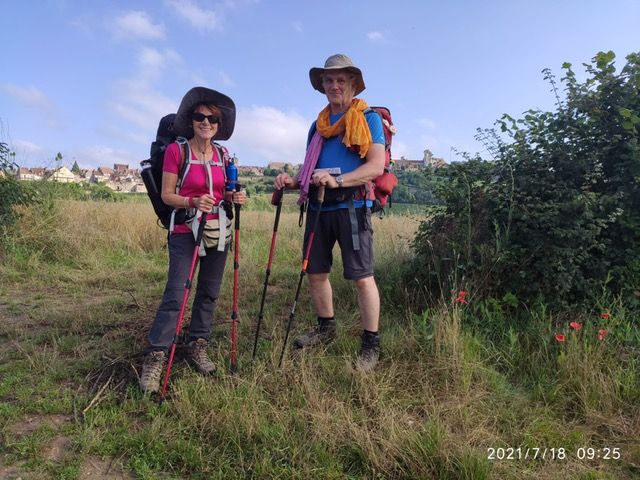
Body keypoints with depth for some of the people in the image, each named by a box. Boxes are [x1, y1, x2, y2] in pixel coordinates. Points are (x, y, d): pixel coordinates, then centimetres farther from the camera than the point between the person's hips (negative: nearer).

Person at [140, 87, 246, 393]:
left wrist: (234, 198, -5)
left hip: (218, 231, 5)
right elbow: (166, 195, -6)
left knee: (209, 292, 10)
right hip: (185, 232, -5)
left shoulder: (223, 155, 8)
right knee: (175, 295, -10)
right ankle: (155, 357, 0)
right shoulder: (176, 150, -5)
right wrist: (193, 202, -23)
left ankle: (197, 346, 24)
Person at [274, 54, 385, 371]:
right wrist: (292, 181, 1)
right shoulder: (318, 125, 19)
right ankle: (326, 328, 32)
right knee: (315, 272, 11)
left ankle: (371, 345, 9)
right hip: (318, 207, 7)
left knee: (362, 277, -5)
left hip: (351, 207, -6)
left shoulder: (368, 119, 0)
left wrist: (338, 180, -26)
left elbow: (376, 166, -13)